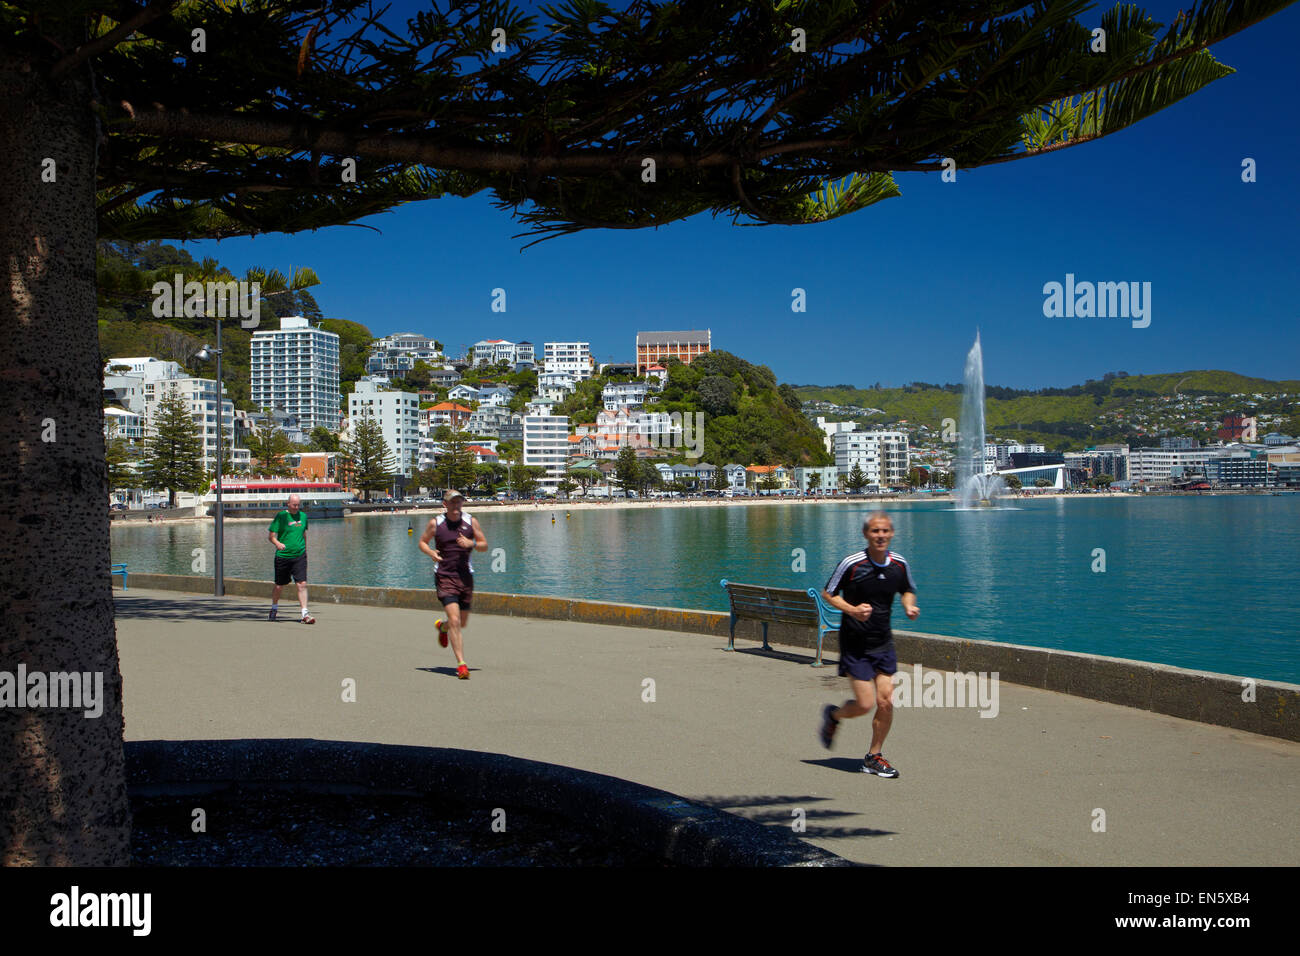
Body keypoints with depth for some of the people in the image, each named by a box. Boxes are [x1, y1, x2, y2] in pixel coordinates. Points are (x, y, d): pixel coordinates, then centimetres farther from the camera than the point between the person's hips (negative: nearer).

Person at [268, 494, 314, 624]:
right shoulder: (280, 516, -6)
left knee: (302, 584, -11)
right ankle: (274, 607, 38)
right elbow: (271, 536, -8)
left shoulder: (303, 516, 8)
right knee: (279, 585, 11)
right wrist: (277, 543, -27)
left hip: (299, 556, 2)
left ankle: (305, 614, -12)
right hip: (283, 556, -2)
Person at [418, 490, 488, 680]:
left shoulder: (471, 521, 2)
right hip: (444, 576, -3)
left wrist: (472, 544, -16)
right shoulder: (435, 523, -2)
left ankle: (442, 627, 49)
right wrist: (431, 552, -9)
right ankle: (461, 664, -13)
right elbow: (422, 541, 12)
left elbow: (484, 545, 6)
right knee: (455, 621, -16)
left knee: (462, 622, 14)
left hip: (465, 576, 3)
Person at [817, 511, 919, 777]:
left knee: (886, 702, -1)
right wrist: (853, 610, -20)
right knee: (865, 704, -7)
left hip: (883, 642, 4)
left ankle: (874, 757, 18)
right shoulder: (851, 564, -15)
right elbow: (828, 594, -5)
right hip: (855, 643, -4)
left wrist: (909, 607, -3)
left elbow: (907, 590, 18)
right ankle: (833, 715, 27)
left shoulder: (899, 564, -1)